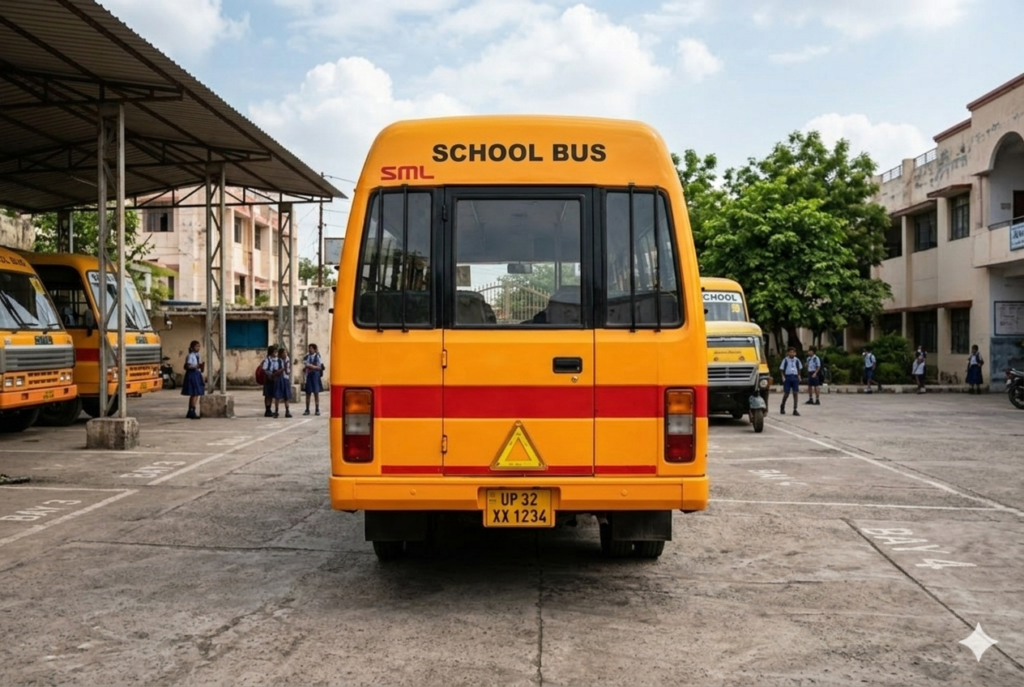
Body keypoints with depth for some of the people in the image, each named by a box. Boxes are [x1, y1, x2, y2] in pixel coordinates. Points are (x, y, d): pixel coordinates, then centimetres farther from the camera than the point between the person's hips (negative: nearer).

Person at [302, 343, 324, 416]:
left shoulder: (317, 357, -4)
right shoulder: (307, 357, 5)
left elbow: (320, 367, -7)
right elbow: (304, 367, 11)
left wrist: (312, 367, -19)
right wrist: (305, 367, -10)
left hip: (315, 375, -3)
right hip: (308, 375, 3)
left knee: (316, 393, 2)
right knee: (308, 393, 5)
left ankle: (317, 409, 10)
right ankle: (307, 410, 11)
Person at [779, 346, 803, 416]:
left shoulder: (797, 360, 5)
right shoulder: (785, 360, -3)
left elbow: (799, 368, 16)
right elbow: (781, 369, 1)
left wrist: (799, 376, 5)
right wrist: (783, 376, -9)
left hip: (795, 377, 2)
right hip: (787, 377, -2)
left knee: (796, 393, -4)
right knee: (786, 394, 3)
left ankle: (795, 410, 0)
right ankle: (782, 408, 26)